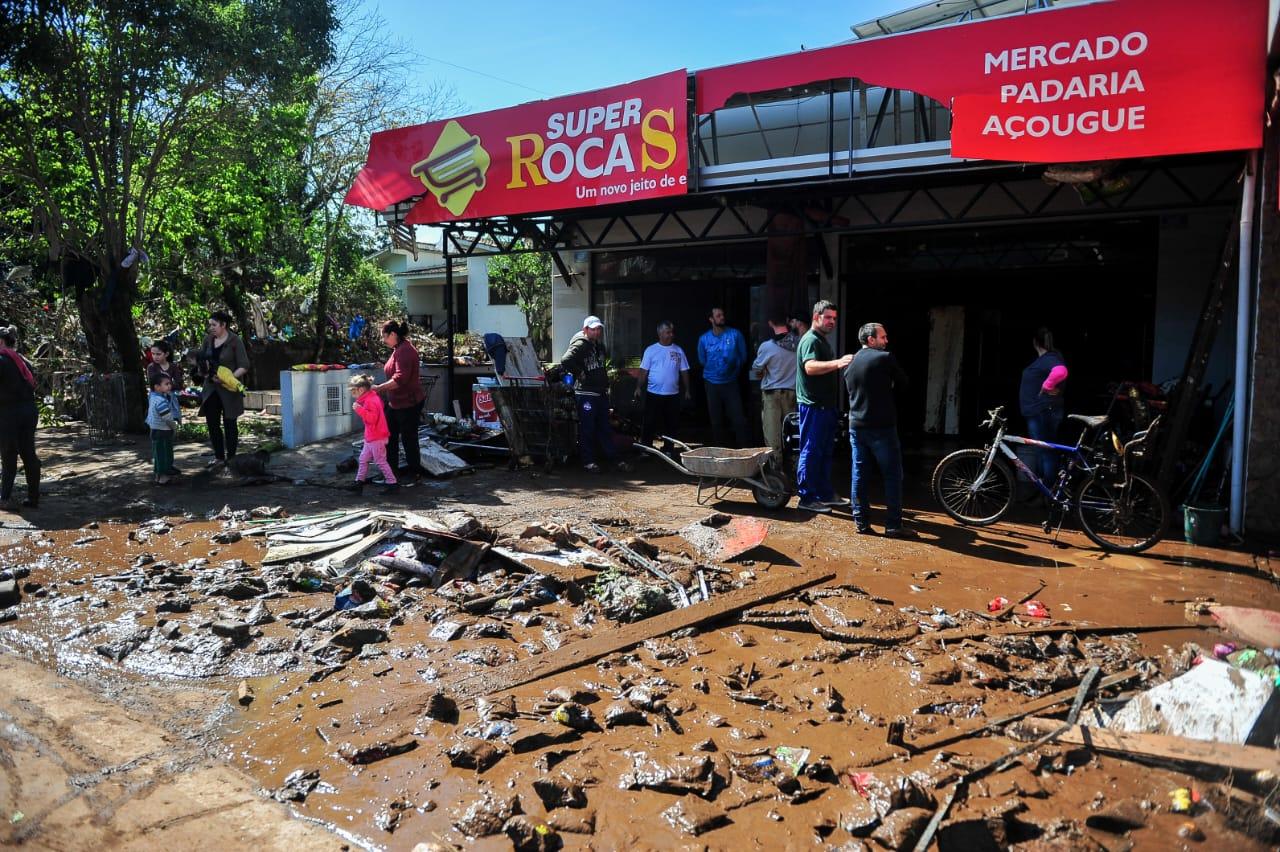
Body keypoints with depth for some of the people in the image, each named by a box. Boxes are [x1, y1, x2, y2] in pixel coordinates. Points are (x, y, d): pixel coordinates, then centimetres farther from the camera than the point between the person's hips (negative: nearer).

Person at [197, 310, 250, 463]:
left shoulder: (235, 341, -9)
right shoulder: (208, 339, 7)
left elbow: (244, 366, -10)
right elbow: (201, 358, 17)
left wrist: (230, 377, -23)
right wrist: (205, 371, -4)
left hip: (229, 389, -5)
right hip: (211, 388, 5)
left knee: (229, 424, 2)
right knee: (212, 422, 8)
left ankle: (230, 458, 10)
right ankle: (218, 456, 20)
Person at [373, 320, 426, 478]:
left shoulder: (404, 351, -21)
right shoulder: (398, 349, 13)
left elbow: (400, 378, -31)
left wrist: (379, 388, -30)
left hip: (409, 403, -11)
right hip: (396, 402, 11)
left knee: (408, 437, 0)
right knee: (390, 435, 16)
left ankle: (414, 471, 13)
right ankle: (391, 467, 26)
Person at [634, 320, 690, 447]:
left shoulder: (678, 350, 7)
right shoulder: (651, 350, -1)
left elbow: (684, 372, 10)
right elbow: (644, 371, -2)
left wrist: (687, 390, 7)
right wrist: (638, 388, -9)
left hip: (673, 395, 3)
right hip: (653, 394, -2)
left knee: (671, 424, 8)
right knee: (649, 423, 1)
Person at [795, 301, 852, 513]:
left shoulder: (823, 340, 19)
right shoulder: (810, 340, -14)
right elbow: (810, 367, -35)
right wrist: (837, 363, -48)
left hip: (825, 405, 10)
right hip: (813, 406, -10)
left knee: (825, 452, 15)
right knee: (811, 452, -5)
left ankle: (825, 494, 23)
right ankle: (807, 498, 0)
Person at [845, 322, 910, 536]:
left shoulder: (851, 362, 10)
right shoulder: (885, 358, -9)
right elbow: (903, 382, 1)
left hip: (856, 426, 6)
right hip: (882, 426, -6)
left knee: (859, 474, 9)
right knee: (892, 475, 1)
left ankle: (861, 521, 11)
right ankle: (893, 525, 1)